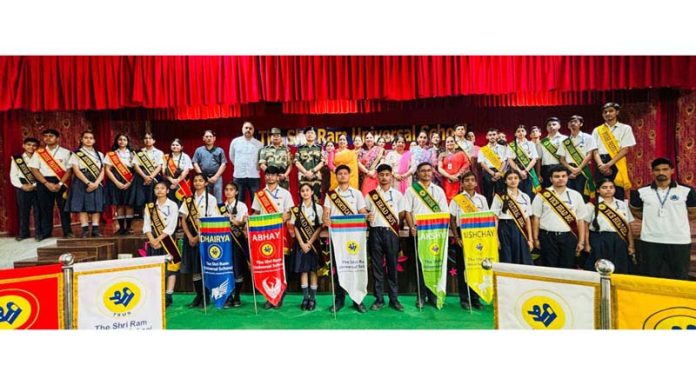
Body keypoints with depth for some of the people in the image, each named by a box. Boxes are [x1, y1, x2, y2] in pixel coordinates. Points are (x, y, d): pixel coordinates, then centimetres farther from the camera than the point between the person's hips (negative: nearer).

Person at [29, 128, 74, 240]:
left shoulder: (66, 152, 4)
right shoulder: (38, 153, 8)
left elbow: (69, 170, -1)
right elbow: (34, 169, 2)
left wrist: (60, 183, -13)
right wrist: (47, 183, -10)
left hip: (62, 182, -1)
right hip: (44, 183, 1)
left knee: (64, 207, 0)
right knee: (45, 208, 4)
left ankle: (67, 232, 7)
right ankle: (45, 232, 13)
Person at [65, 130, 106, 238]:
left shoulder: (99, 154, 14)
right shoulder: (76, 154, 5)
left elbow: (102, 171, 7)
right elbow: (76, 170, -5)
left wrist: (96, 183, -11)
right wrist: (88, 183, -16)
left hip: (96, 183, 3)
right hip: (82, 182, -2)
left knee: (96, 206, -1)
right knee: (82, 206, -5)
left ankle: (95, 229, 1)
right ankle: (85, 230, -3)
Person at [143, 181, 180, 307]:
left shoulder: (173, 205, -2)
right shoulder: (150, 206, 9)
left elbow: (171, 226, -10)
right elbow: (146, 226, 2)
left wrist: (159, 239, -15)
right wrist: (152, 240, -12)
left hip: (167, 240, -3)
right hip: (154, 241, 3)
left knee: (170, 266, -5)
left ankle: (168, 296, -1)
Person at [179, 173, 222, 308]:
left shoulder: (211, 199, -2)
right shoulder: (189, 200, 10)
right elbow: (183, 220, 7)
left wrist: (199, 237, -10)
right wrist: (190, 237, -6)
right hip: (191, 237, 4)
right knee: (194, 267, 5)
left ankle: (206, 296, 8)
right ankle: (198, 295, 16)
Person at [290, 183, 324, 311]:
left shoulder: (318, 208, 1)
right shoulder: (296, 209, 5)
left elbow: (319, 228, -3)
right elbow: (296, 228, 1)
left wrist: (310, 243, -11)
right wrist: (302, 243, -9)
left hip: (313, 243, -1)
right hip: (301, 243, 1)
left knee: (313, 271, 0)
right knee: (303, 271, 2)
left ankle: (313, 298, 7)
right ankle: (305, 298, 9)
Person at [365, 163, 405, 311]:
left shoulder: (397, 194, 8)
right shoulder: (370, 194, 8)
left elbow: (401, 214, 10)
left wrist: (397, 225, -5)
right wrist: (367, 217, -10)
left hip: (391, 232, 0)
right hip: (376, 232, 0)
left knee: (392, 265, 3)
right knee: (377, 266, 3)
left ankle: (394, 299, 11)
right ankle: (379, 299, 11)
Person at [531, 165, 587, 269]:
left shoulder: (576, 195, 9)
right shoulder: (542, 195, 3)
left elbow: (580, 220, 9)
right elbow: (536, 218, 3)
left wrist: (581, 241, 4)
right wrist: (536, 239, -2)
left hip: (569, 237, 2)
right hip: (548, 237, -2)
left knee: (568, 268, 5)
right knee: (549, 269, 2)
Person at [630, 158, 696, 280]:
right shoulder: (642, 192, 2)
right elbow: (634, 210, 17)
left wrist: (676, 220, 3)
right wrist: (650, 219, 6)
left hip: (679, 242, -1)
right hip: (650, 242, 1)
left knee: (679, 279, 9)